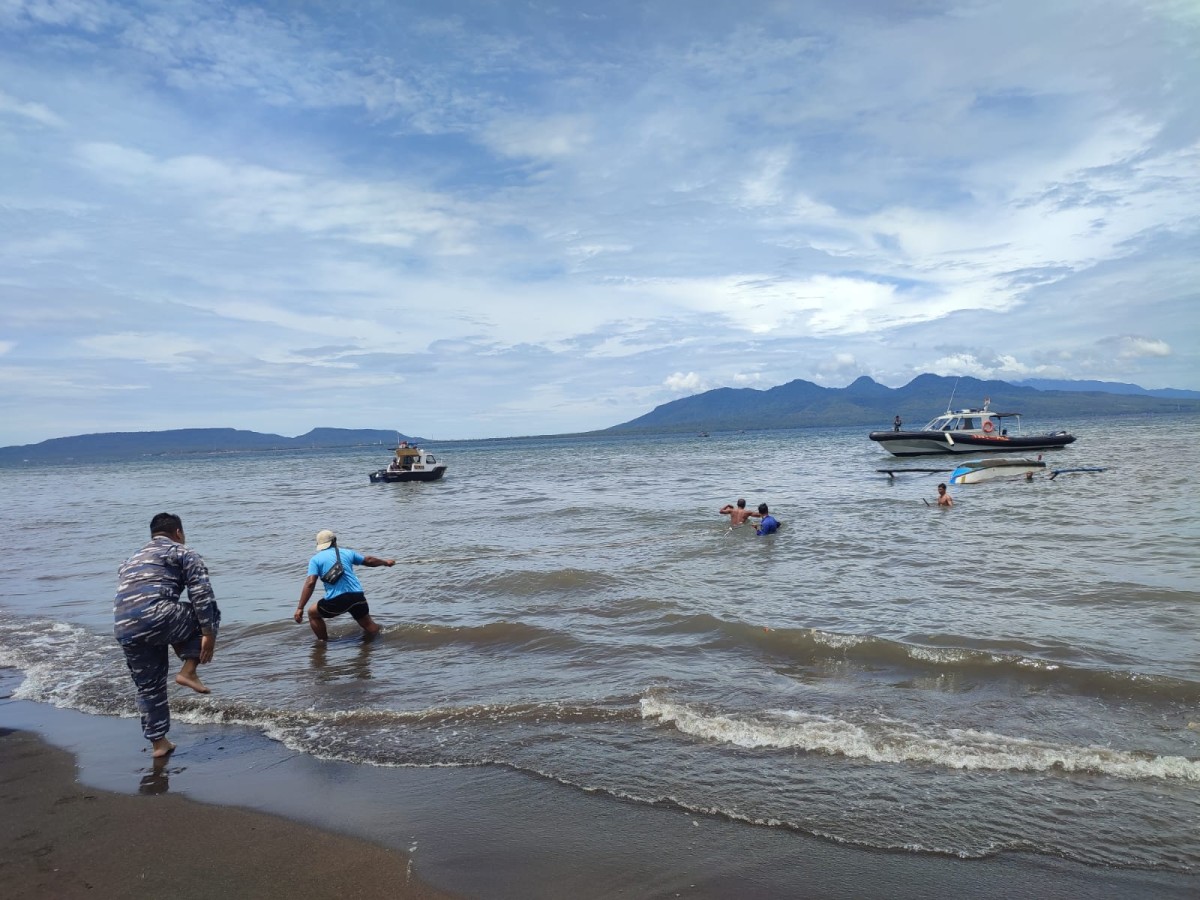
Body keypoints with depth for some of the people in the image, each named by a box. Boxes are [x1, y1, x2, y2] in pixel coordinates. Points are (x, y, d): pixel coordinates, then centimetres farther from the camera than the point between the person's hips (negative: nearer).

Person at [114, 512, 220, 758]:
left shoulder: (130, 561, 34)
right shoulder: (183, 553, 11)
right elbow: (202, 595, -3)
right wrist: (209, 634, -3)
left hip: (124, 631, 7)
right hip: (158, 617, -7)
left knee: (148, 686, 21)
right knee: (208, 612, 17)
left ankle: (158, 742, 28)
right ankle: (188, 671, 7)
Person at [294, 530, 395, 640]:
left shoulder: (315, 559, 6)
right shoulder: (347, 553, 16)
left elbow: (310, 583, -6)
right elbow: (368, 560, 29)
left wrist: (300, 608, -7)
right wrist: (386, 562, 47)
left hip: (335, 601, -2)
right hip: (357, 596, 3)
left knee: (313, 613, 24)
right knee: (368, 623, 23)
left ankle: (323, 642, 28)